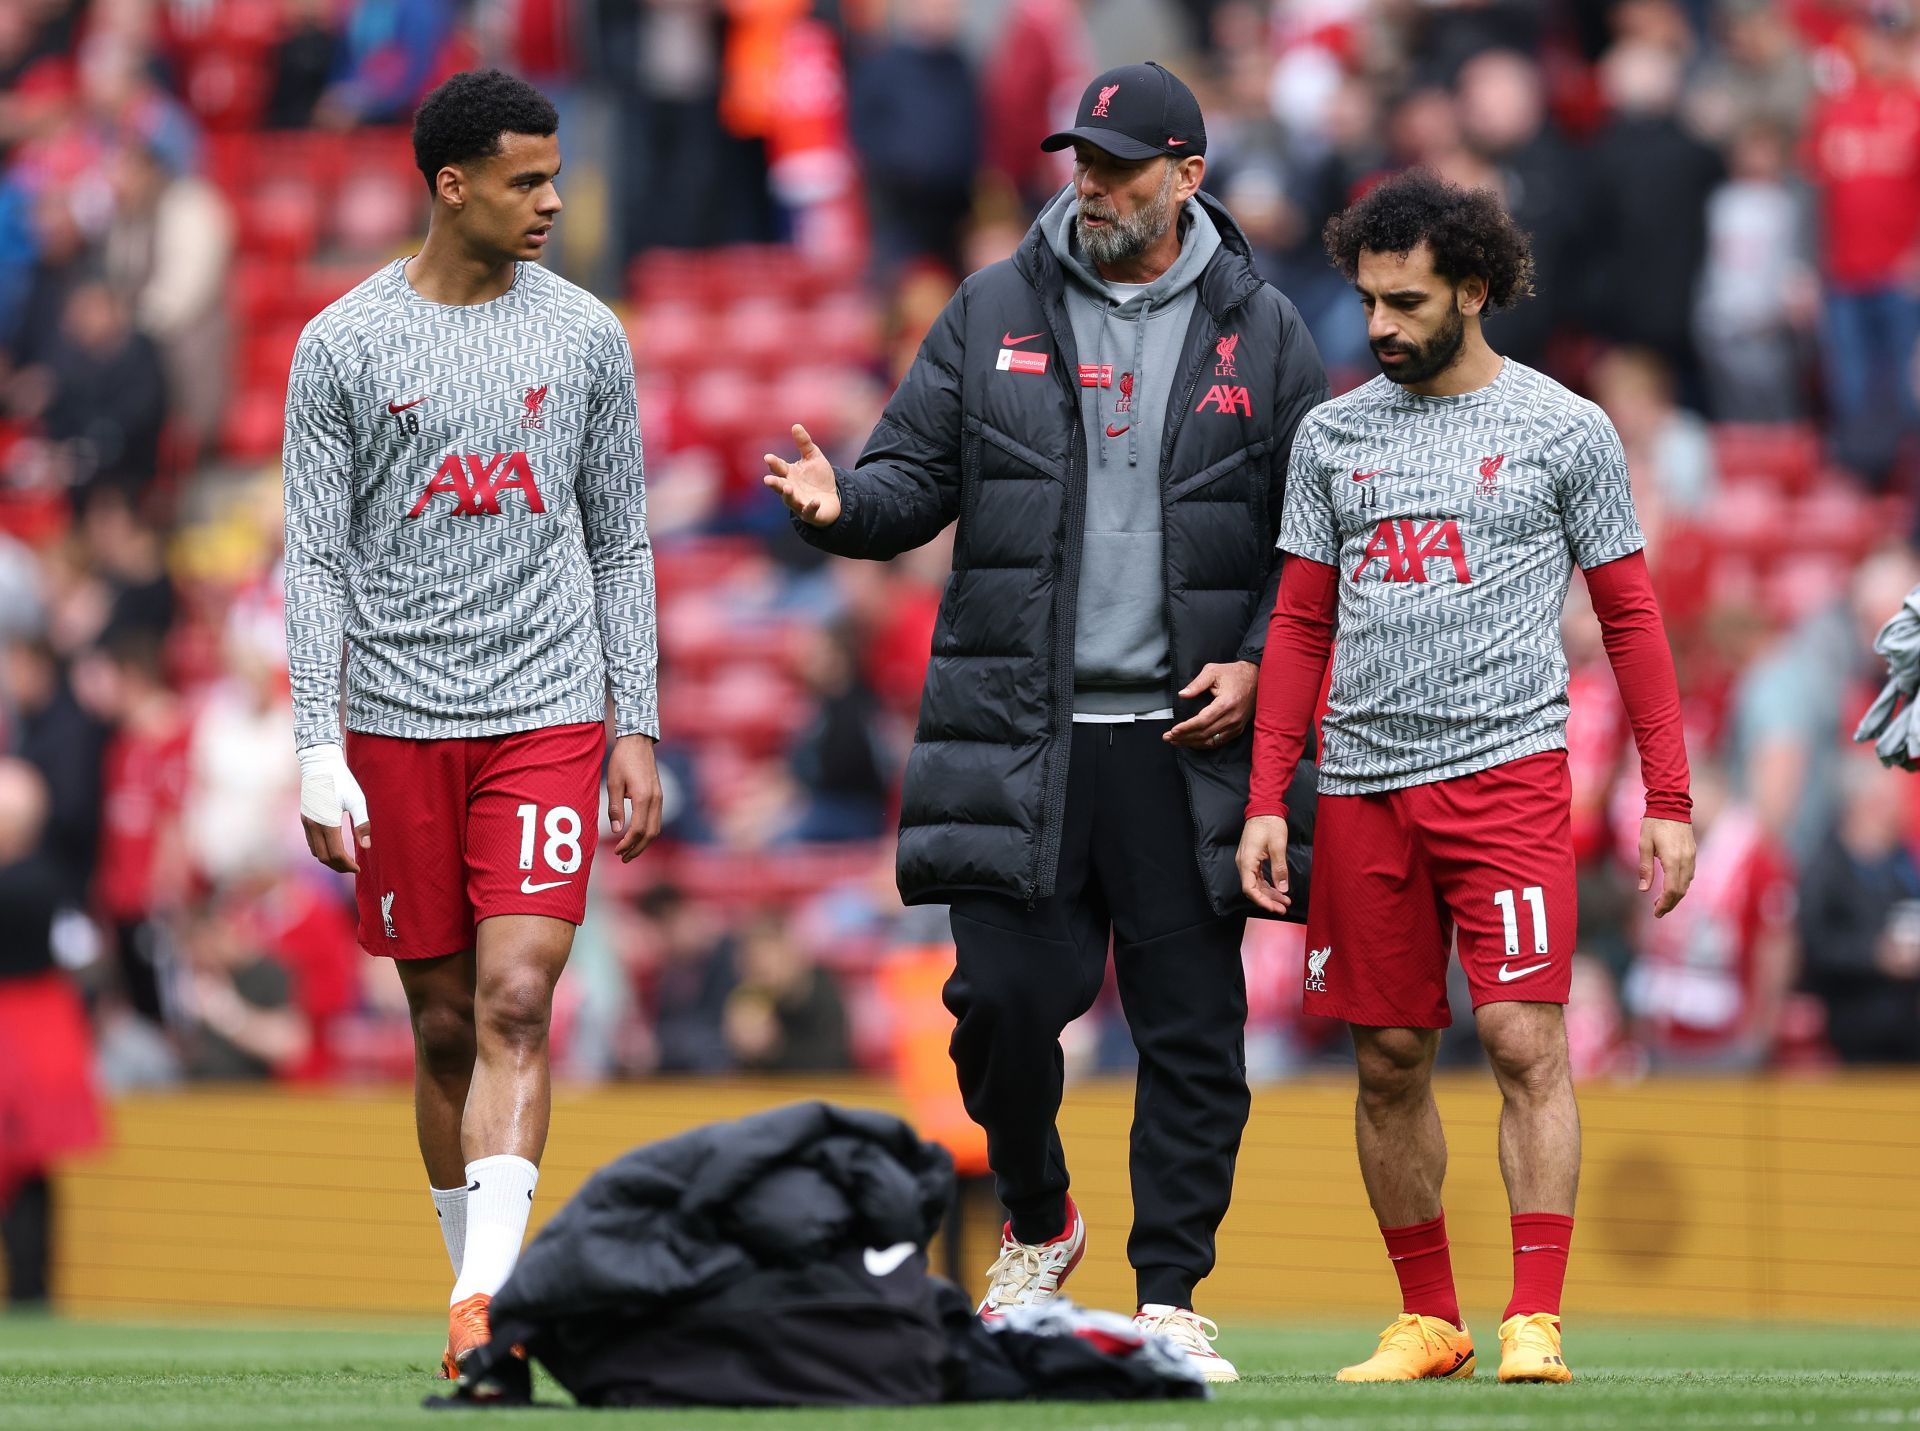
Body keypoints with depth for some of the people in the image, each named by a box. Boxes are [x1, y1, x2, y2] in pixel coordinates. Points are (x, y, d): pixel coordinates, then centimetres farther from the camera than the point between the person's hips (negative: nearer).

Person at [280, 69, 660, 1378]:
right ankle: (482, 1290, 17)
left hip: (548, 715, 0)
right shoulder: (343, 346, 0)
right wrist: (319, 750, -7)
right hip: (398, 726, 0)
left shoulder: (586, 335, 7)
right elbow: (317, 559, 0)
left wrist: (637, 729, 7)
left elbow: (621, 547, 12)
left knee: (516, 1000, -14)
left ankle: (482, 1301, -21)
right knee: (446, 1026, 5)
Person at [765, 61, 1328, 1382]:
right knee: (1004, 996, -6)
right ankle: (1038, 1225, 21)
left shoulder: (1261, 334, 6)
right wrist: (842, 504, -15)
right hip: (1018, 732, 0)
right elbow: (917, 477, 7)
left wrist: (1261, 665, -3)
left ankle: (1171, 1295, 7)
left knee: (1192, 1023, -1)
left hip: (1186, 737, 0)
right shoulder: (994, 315, 7)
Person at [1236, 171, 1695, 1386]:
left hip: (1508, 771, -4)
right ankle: (1428, 1320, 16)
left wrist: (1668, 799, -1)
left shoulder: (1564, 430, 2)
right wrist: (1268, 802, 6)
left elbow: (1631, 616, 5)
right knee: (1391, 1060, 6)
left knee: (1525, 1038, -13)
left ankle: (1536, 1322, -13)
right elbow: (1301, 627, 14)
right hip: (1364, 785, 4)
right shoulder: (1333, 436, 11)